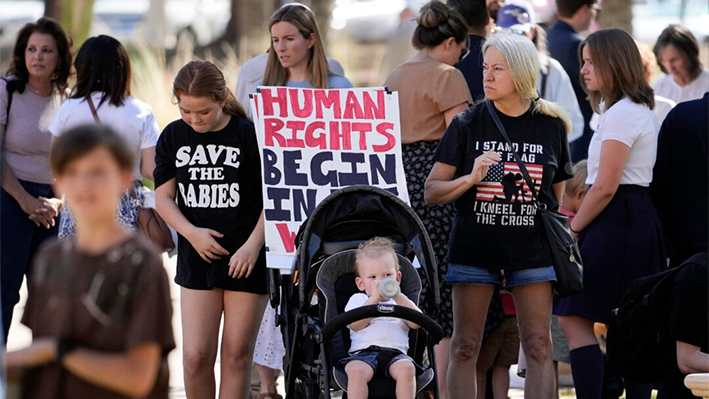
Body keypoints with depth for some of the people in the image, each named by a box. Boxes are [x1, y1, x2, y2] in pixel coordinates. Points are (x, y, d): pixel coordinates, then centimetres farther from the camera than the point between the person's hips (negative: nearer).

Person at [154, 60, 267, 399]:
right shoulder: (173, 137, 4)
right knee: (195, 356, -3)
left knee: (236, 354, 2)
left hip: (247, 258, -3)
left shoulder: (250, 135, -7)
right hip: (196, 257, 3)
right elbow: (164, 196, 7)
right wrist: (192, 233, -9)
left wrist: (253, 245, -13)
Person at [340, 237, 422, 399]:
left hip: (396, 353, 1)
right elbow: (355, 325, 1)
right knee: (356, 371, -36)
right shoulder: (357, 300, 23)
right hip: (363, 352, -1)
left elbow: (417, 323, 6)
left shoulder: (402, 301, 27)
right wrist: (374, 299, -5)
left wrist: (398, 297, -3)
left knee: (406, 367, -34)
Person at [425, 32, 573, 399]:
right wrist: (470, 179, -18)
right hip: (474, 246, 0)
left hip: (532, 248, 0)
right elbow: (432, 192, -1)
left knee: (538, 347, -3)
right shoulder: (467, 124, 0)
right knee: (465, 348, 0)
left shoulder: (552, 125, 4)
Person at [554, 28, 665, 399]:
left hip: (615, 222, -10)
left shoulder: (620, 114, -14)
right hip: (642, 221, 10)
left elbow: (605, 187, -17)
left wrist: (573, 230, -8)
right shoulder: (643, 111, 18)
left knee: (574, 319, -9)